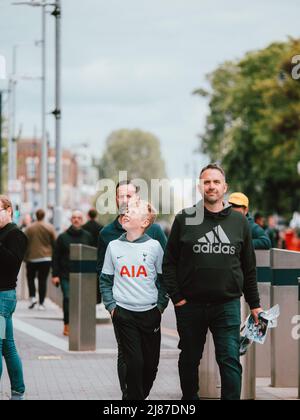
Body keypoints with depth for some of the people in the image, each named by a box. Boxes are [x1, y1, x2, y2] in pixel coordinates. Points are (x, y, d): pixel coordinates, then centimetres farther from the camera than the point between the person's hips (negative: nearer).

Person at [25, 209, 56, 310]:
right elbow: (54, 243, 1)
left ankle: (32, 297, -4)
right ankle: (41, 303, 0)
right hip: (46, 258, 0)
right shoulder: (50, 228, -2)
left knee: (30, 278, 16)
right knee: (43, 280, 3)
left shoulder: (29, 228, -2)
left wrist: (25, 257, 9)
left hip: (32, 258, 0)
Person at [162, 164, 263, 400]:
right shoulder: (184, 219, 2)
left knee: (230, 361, -7)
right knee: (189, 360, 12)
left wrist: (254, 304, 10)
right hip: (190, 305, 0)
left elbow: (249, 267, 11)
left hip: (227, 305, 0)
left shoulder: (239, 222, 7)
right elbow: (169, 262, 2)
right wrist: (176, 297, -6)